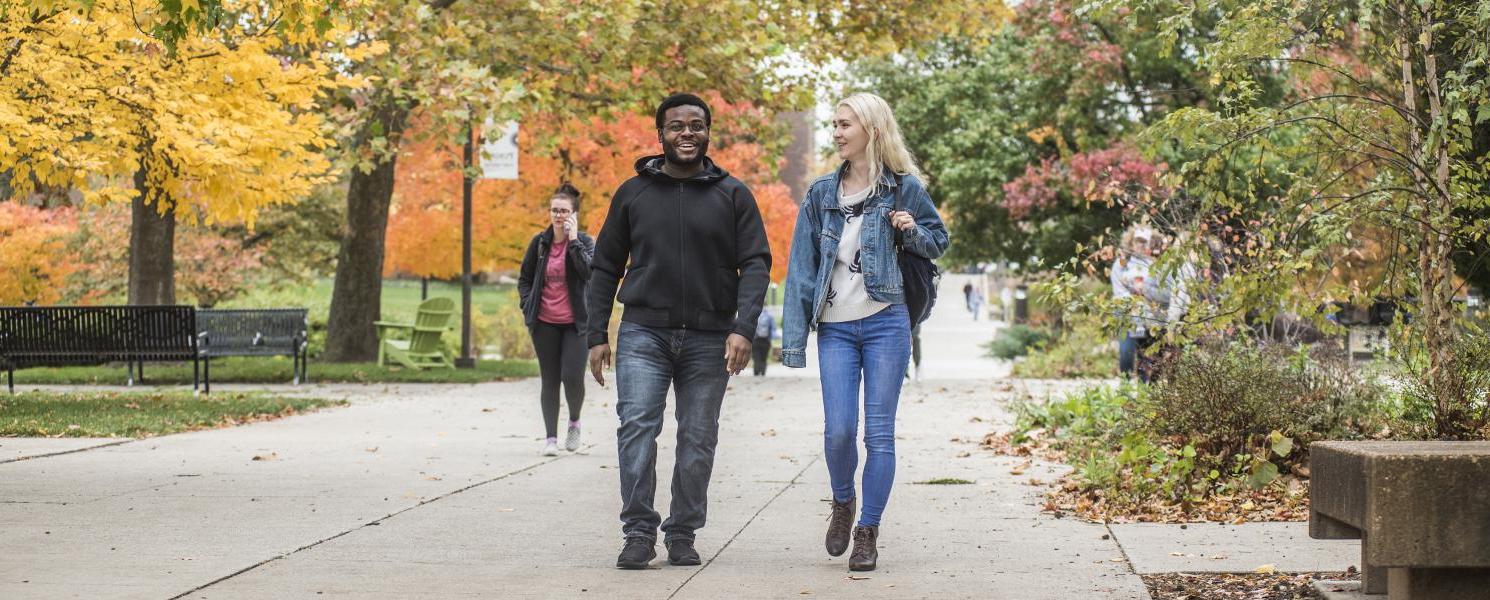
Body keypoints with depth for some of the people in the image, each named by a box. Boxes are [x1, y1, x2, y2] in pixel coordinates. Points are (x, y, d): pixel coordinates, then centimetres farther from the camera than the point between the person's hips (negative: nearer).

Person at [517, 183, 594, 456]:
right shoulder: (540, 242, 4)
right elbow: (524, 279, 15)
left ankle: (574, 421, 18)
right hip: (545, 323, 2)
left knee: (572, 377, -11)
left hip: (575, 323, -2)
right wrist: (528, 308, 2)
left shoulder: (585, 242, -3)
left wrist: (573, 240, -21)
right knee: (550, 380, 5)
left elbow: (589, 272, -23)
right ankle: (550, 437, 12)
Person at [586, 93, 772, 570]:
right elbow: (605, 267, 11)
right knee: (637, 427, -14)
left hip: (708, 339, 0)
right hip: (643, 333, 0)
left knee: (698, 440, 4)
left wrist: (743, 328, -14)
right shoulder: (633, 193, 7)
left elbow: (755, 264, -1)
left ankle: (682, 535, 14)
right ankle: (639, 532, -7)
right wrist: (597, 335, 4)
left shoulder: (732, 195, 5)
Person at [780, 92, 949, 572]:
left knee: (879, 433, -2)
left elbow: (938, 242, 14)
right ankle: (842, 503, 23)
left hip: (886, 324, -1)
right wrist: (794, 338, 0)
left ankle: (868, 534, 9)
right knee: (838, 430, -7)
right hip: (835, 328, 2)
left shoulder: (903, 188, 2)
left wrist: (912, 230, -10)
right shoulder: (822, 193, 7)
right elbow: (801, 267, 6)